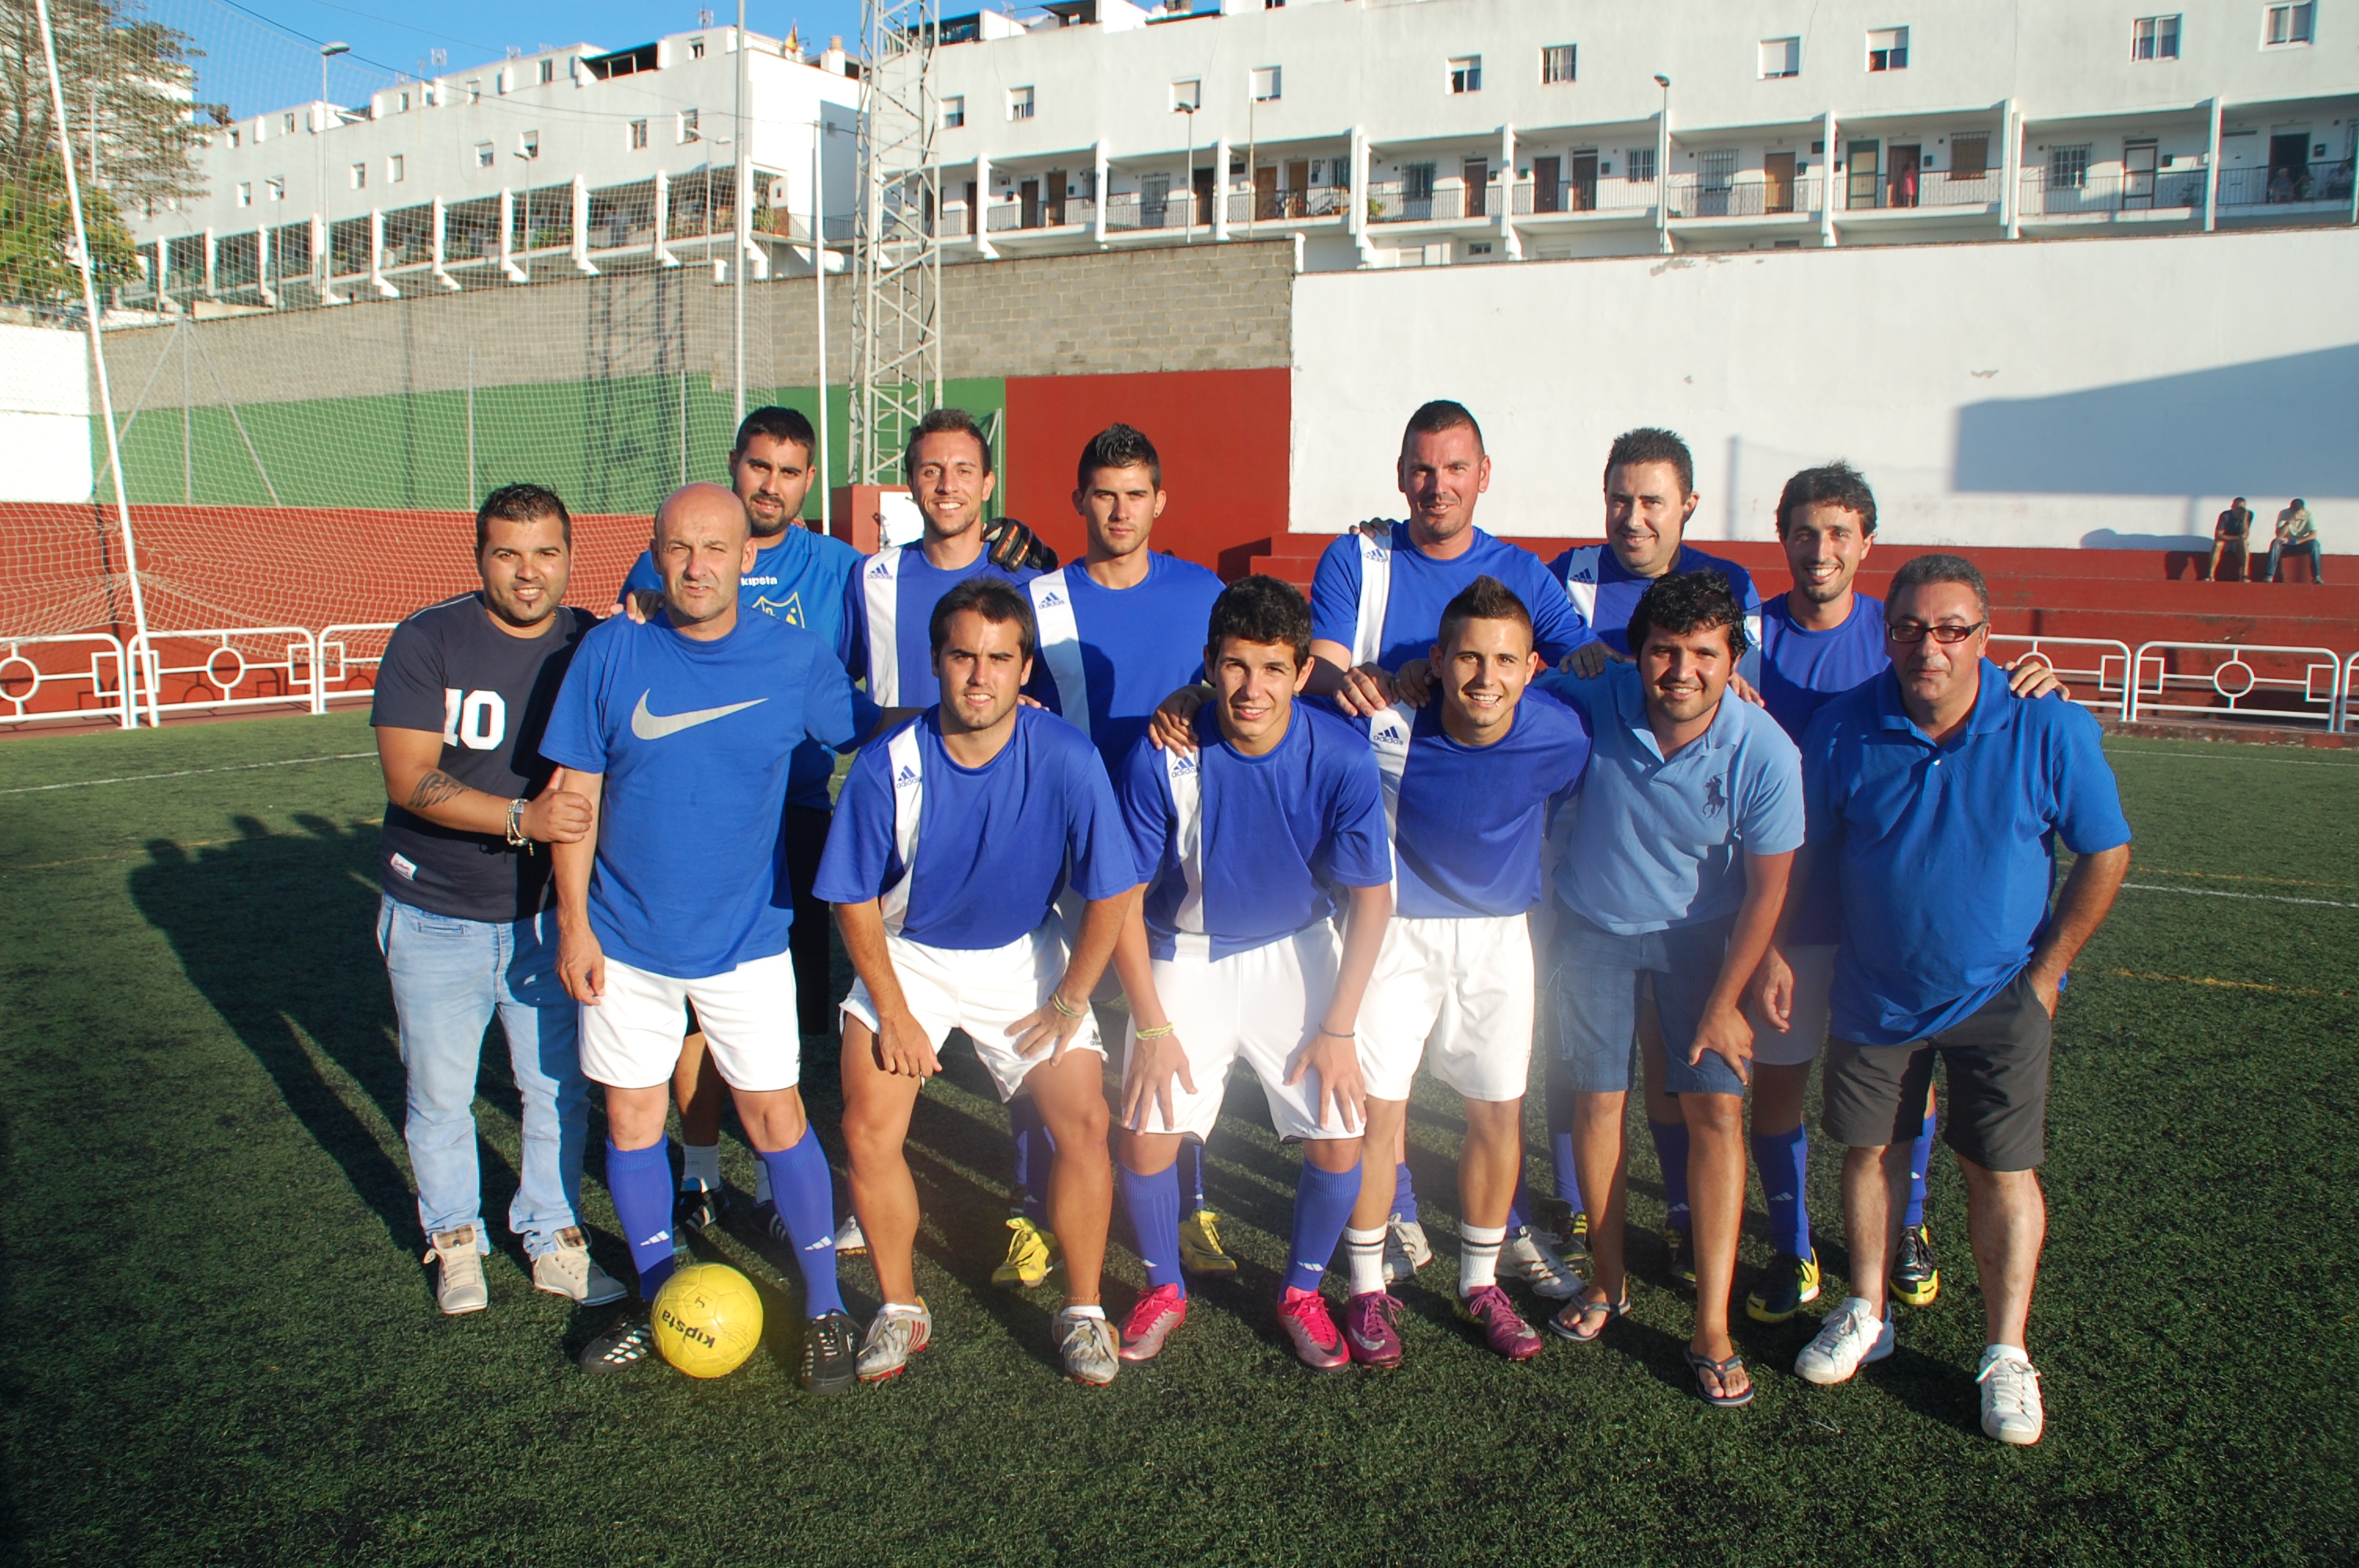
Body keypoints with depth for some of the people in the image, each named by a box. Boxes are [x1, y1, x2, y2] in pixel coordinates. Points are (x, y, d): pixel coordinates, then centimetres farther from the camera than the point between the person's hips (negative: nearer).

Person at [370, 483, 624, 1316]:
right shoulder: (428, 640, -11)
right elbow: (409, 780, -18)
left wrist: (576, 806, -17)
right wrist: (521, 818, -30)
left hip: (547, 913, 2)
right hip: (436, 918, -2)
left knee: (560, 1091, 10)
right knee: (440, 1096, 11)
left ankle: (554, 1242, 29)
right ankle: (454, 1239, 33)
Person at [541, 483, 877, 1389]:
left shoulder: (796, 661, -9)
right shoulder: (611, 652, -6)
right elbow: (577, 793, -2)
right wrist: (574, 922, -4)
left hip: (746, 940, -1)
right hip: (626, 940, 2)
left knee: (775, 1118, 2)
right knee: (632, 1119, 11)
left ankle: (824, 1309, 18)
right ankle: (658, 1305, 31)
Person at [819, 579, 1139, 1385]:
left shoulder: (1066, 759, -22)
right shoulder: (889, 765, -21)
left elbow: (1110, 893, -12)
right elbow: (856, 901, -8)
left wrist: (1069, 1002, -7)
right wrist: (893, 1012, -7)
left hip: (1022, 956, 0)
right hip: (907, 954, 1)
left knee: (1084, 1124, -11)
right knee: (869, 1130, -12)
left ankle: (1083, 1311, 12)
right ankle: (900, 1309, 12)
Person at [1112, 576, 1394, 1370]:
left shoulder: (1341, 756, -21)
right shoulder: (1162, 757, -23)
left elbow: (1369, 896, -9)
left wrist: (1338, 1028, -10)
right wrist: (1151, 1027, -12)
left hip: (1296, 951, 1)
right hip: (1186, 954, 0)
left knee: (1340, 1138, -7)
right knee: (1145, 1132, -10)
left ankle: (1302, 1291, 22)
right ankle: (1164, 1290, 20)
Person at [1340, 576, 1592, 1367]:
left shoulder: (1561, 736, -19)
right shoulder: (1387, 726, -26)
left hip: (1500, 937, 2)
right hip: (1397, 931, -2)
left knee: (1499, 1114, 9)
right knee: (1378, 1108, -1)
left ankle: (1480, 1282, 31)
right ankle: (1367, 1289, 19)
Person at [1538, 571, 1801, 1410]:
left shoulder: (1764, 751, -24)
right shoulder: (1594, 704, -24)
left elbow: (1765, 889, -13)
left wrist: (1724, 1004, -10)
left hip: (1700, 933, -1)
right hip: (1595, 924, 1)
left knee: (1717, 1106, -7)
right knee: (1598, 1097, 6)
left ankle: (1712, 1326, 3)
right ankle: (1608, 1280, 28)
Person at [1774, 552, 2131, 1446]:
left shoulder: (2048, 728, -13)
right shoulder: (1844, 728, -10)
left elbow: (2105, 854, -3)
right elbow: (1801, 854, 2)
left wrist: (2046, 972, -5)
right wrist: (1775, 953, -1)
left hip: (1999, 997, -1)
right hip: (1874, 992, 2)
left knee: (2003, 1172, 3)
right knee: (1870, 1149, 11)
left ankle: (2006, 1355, 18)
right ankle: (1866, 1315, 30)